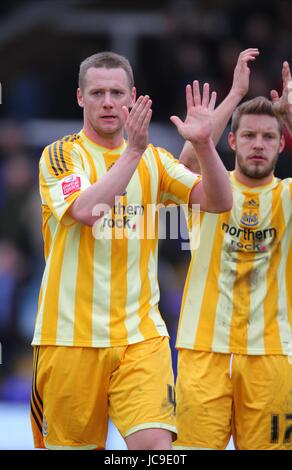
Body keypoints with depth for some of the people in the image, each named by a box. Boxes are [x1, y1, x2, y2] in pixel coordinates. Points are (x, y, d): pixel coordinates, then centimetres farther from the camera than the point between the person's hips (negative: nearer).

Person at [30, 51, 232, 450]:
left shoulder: (154, 159, 10)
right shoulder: (61, 155, -1)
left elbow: (219, 201, 0)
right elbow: (85, 210, -20)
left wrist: (203, 143, -15)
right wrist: (132, 151, -23)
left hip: (140, 332, 2)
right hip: (71, 334, -2)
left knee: (155, 442, -15)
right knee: (71, 443, 3)